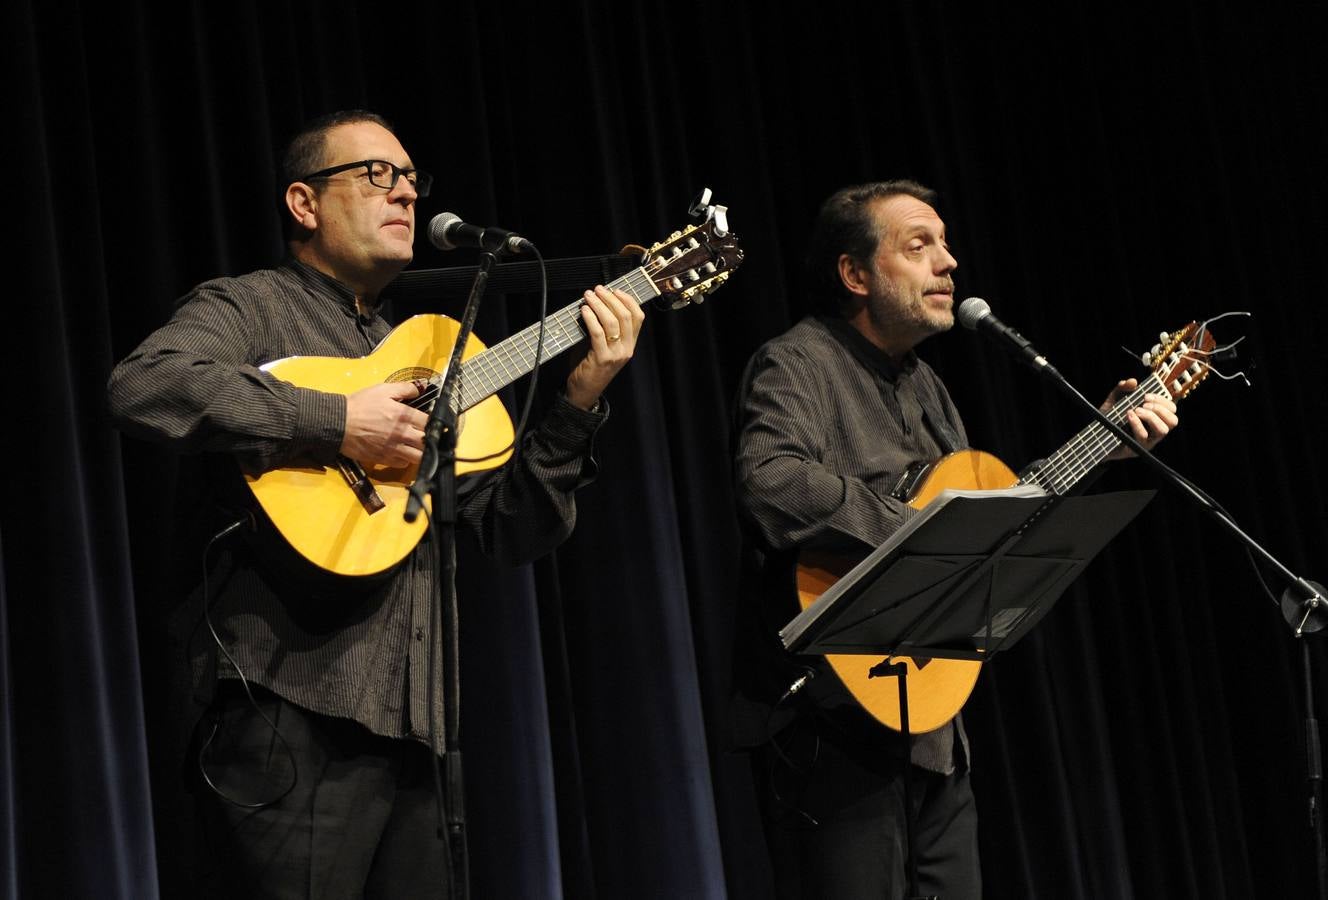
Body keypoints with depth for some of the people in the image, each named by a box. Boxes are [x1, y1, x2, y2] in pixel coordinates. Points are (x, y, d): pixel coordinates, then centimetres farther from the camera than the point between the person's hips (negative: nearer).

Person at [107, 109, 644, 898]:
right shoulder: (249, 308, 3)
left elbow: (512, 530, 18)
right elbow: (143, 387, -20)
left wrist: (580, 406, 5)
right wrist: (336, 421, -19)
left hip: (410, 728, 7)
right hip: (295, 716, -7)